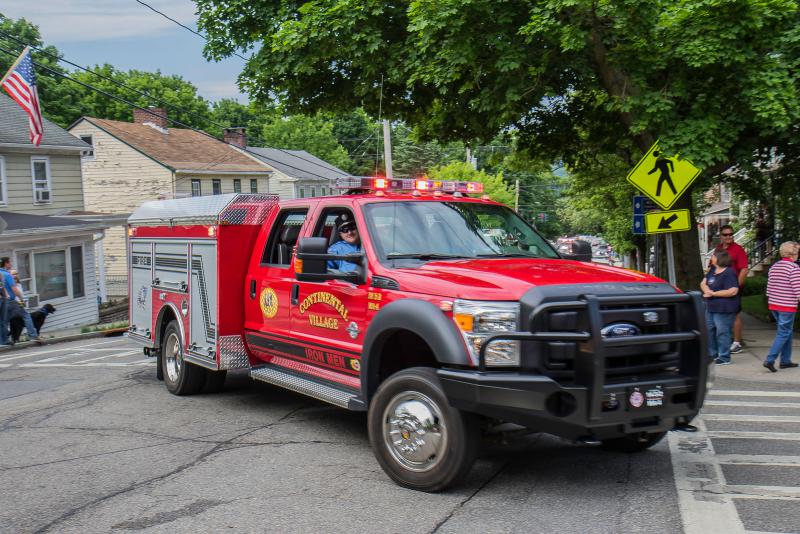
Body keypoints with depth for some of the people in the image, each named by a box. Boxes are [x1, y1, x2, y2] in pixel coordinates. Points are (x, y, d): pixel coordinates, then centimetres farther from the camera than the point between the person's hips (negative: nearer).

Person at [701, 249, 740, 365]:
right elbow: (703, 283, 14)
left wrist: (714, 293, -19)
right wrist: (707, 290, -10)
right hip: (711, 307, 10)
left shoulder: (729, 273, -17)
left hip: (724, 309, -10)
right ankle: (712, 354, 29)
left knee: (722, 333, -5)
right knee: (709, 330, 16)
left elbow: (733, 291, -23)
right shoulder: (712, 270, 10)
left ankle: (724, 357, 4)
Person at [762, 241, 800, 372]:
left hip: (774, 305, 7)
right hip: (787, 306, -7)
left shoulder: (774, 267, 8)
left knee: (786, 332, 18)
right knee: (783, 334, -1)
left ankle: (785, 361, 21)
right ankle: (769, 360, -7)